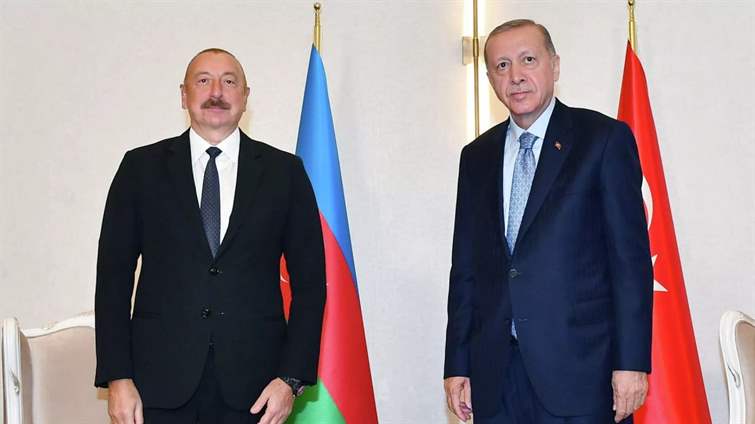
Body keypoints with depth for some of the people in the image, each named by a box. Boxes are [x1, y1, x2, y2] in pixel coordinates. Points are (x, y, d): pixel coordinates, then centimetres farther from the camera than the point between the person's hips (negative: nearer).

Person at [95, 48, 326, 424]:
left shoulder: (284, 171, 6)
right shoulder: (141, 167, 6)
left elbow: (309, 280, 4)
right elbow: (114, 275, 4)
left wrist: (292, 378, -4)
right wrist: (117, 378, -4)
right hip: (161, 383, 0)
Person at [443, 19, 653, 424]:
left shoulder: (605, 139, -1)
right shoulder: (477, 156, 12)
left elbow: (631, 257, -5)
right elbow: (465, 268, 12)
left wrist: (632, 361, -10)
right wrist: (457, 366, 8)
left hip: (580, 371, -4)